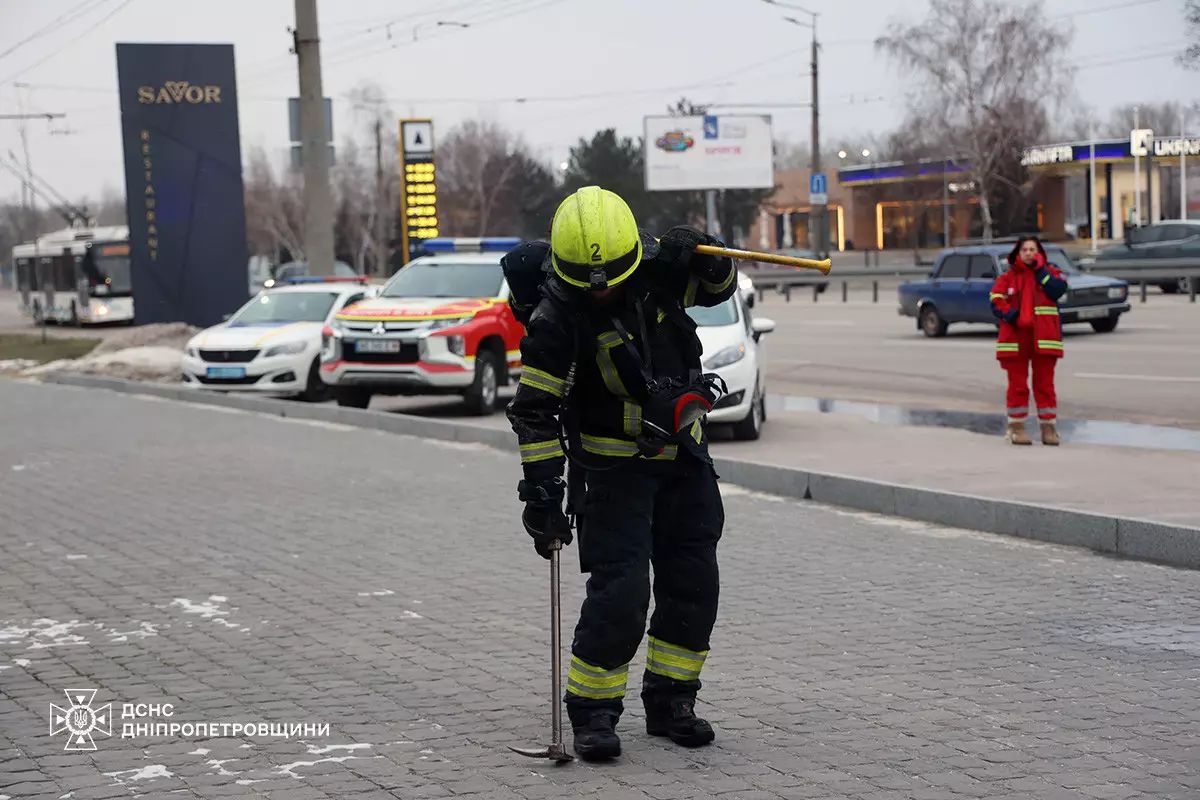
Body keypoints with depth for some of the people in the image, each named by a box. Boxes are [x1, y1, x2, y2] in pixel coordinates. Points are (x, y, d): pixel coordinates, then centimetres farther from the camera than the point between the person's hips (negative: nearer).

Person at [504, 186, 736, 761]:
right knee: (620, 592, -13)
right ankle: (592, 713, 3)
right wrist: (541, 491, -19)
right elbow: (534, 410, -17)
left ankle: (669, 702, 22)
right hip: (613, 468, -5)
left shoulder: (657, 268, -8)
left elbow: (719, 287, 10)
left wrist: (703, 256, -13)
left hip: (683, 457, 5)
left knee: (693, 585, 7)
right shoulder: (556, 319, -21)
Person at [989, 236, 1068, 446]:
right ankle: (1016, 426, 11)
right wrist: (1010, 315, -18)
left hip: (1043, 338, 0)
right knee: (1017, 384, 4)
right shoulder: (1007, 278, 7)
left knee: (1045, 383, 3)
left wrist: (1040, 270, -8)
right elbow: (996, 302, -1)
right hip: (1015, 338, 0)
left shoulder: (1049, 272, 10)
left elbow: (1057, 290, -10)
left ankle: (1049, 427, 8)